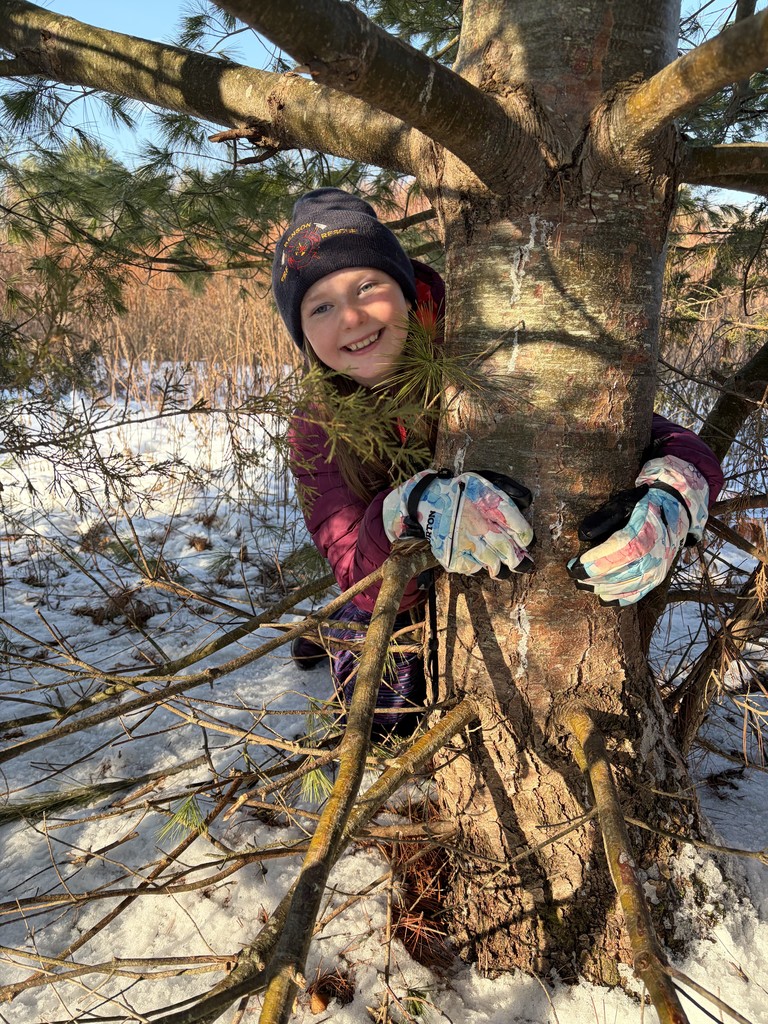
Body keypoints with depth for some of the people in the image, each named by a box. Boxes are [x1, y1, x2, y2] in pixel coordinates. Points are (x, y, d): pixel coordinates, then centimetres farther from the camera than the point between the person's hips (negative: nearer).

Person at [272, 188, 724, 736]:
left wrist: (672, 495, -48)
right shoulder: (317, 432, -16)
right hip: (407, 612, 1)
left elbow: (667, 442, -25)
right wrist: (413, 509, -47)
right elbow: (363, 581, -26)